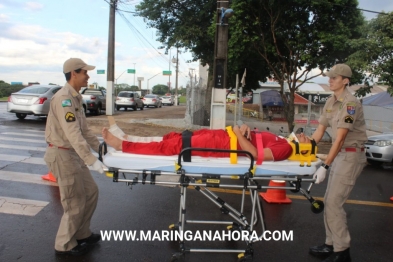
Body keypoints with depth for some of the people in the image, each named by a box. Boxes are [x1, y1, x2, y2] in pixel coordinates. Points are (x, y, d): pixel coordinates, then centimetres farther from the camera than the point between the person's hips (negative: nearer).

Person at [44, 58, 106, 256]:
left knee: (91, 192, 15)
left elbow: (83, 129, 16)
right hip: (61, 154, -10)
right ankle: (64, 245, 19)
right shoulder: (63, 98, -20)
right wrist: (91, 160, -32)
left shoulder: (75, 97, 11)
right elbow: (73, 134, -29)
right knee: (75, 202, 0)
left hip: (73, 153, 10)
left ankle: (82, 234, 31)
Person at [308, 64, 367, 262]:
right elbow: (319, 131, 10)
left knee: (334, 202, -8)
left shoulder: (350, 103, -18)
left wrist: (324, 166, -25)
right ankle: (331, 245, 23)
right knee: (329, 201, 11)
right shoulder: (331, 102, 8)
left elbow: (340, 139, -23)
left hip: (352, 155, -8)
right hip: (340, 154, 9)